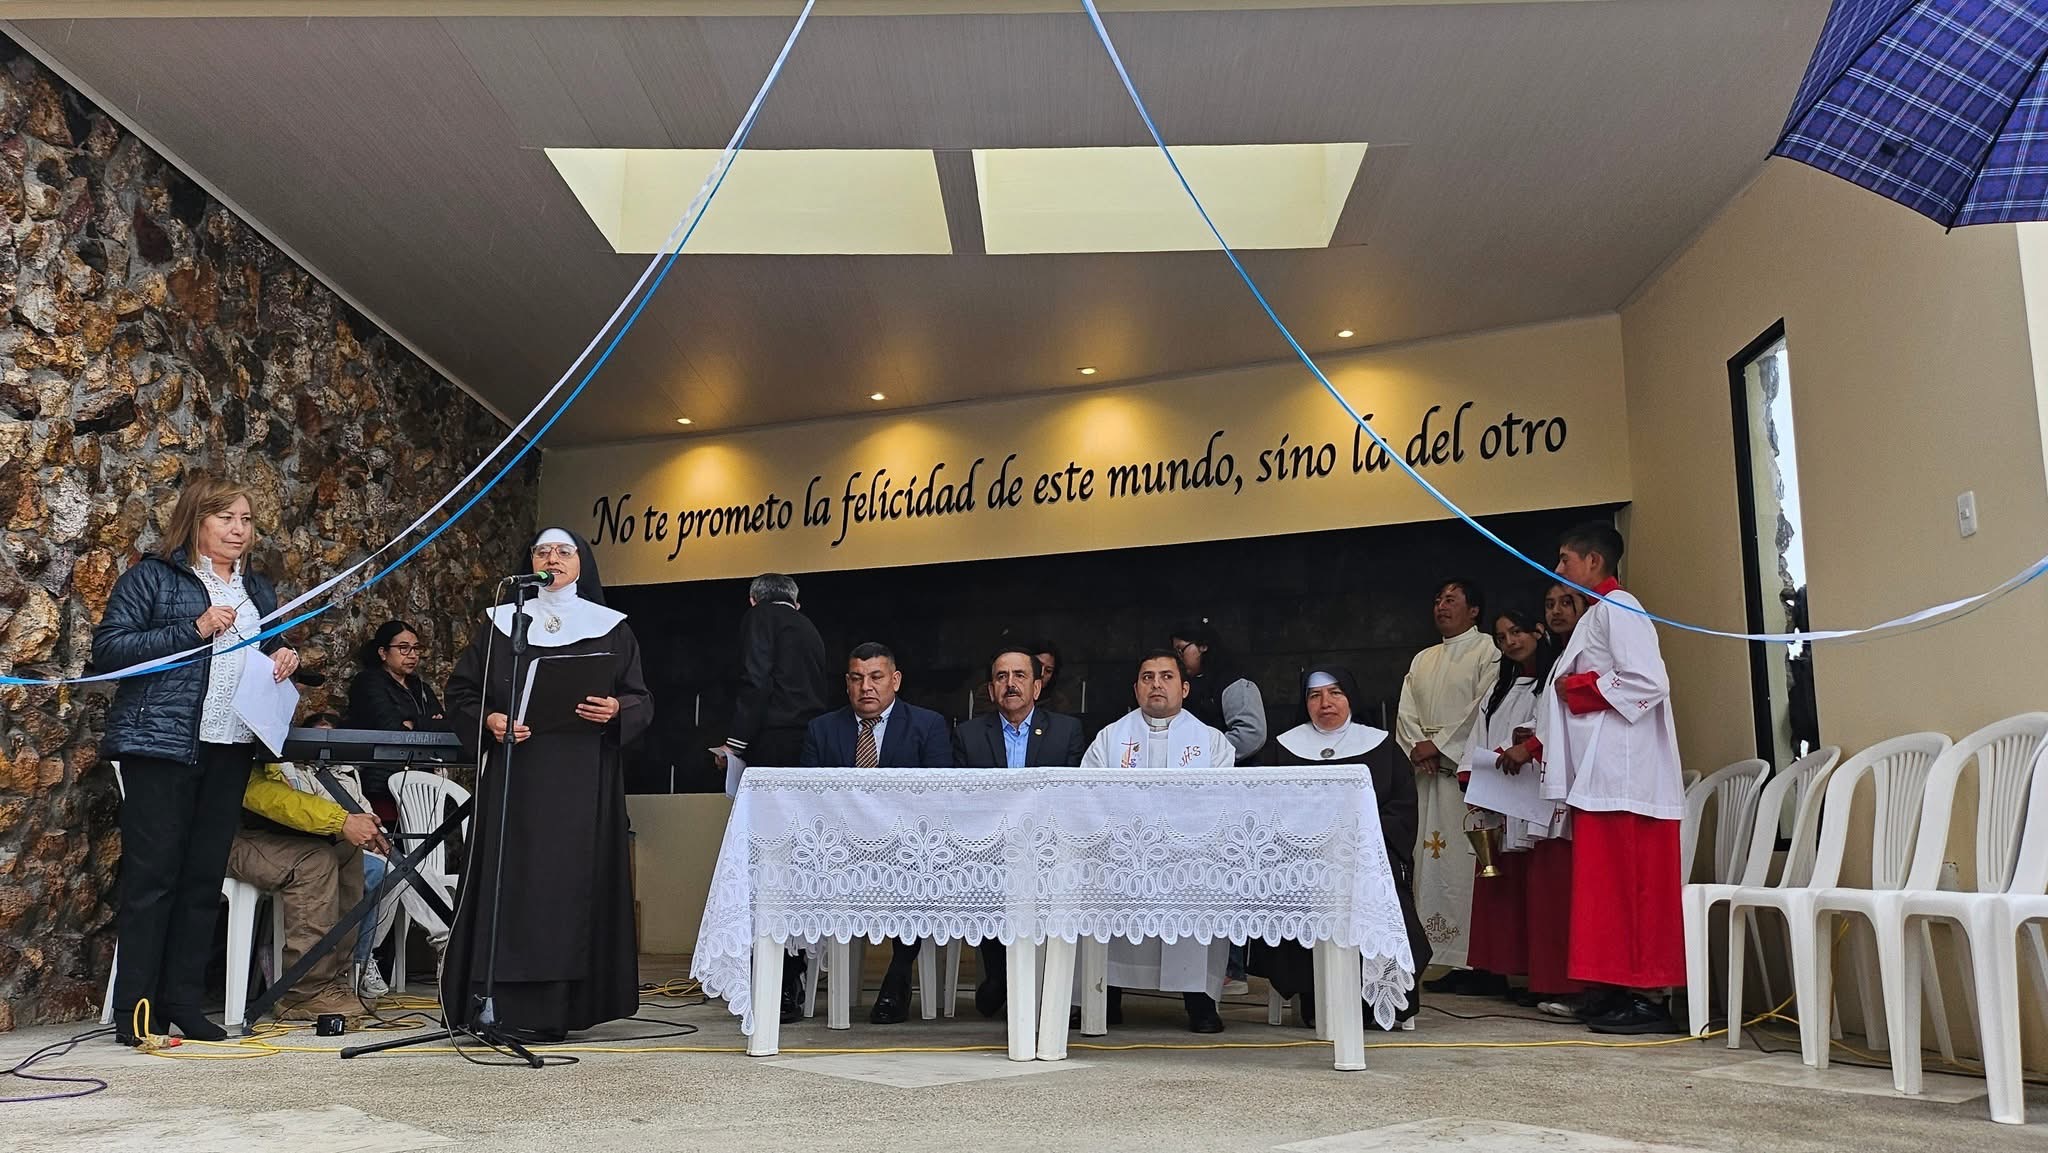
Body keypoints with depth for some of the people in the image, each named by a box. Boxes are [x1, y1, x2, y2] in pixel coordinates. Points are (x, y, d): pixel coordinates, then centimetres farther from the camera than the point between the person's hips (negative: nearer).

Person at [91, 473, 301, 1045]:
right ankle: (134, 1009, 4)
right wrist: (193, 629, -17)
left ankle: (183, 1004, 13)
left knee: (205, 878, 7)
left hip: (233, 748, 6)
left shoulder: (258, 589, 18)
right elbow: (107, 648, -8)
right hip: (161, 742, -6)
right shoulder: (152, 577, 0)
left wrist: (284, 657, 5)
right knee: (152, 874, -3)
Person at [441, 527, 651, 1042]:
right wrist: (489, 720, -9)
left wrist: (616, 709, -14)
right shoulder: (501, 623, 11)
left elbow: (642, 703, 8)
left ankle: (560, 1007, 1)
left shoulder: (611, 628, 9)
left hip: (584, 781, 0)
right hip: (514, 773, 1)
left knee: (573, 882, -4)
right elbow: (460, 692, 11)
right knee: (512, 881, -4)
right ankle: (508, 1005, 0)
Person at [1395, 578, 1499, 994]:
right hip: (1429, 773, 7)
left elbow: (1484, 709, -9)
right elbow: (1406, 712, 14)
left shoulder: (1488, 651, 1)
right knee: (1433, 860, 3)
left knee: (1469, 861, -10)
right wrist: (1417, 747, -4)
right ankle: (1452, 959, 7)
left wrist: (1438, 746, -11)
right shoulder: (1423, 660, 22)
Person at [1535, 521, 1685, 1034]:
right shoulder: (1597, 613, 21)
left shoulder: (1617, 609, -10)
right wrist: (1536, 743, 17)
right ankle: (1618, 990, 15)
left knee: (1630, 884, -7)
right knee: (1607, 884, 10)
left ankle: (1649, 998, -2)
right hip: (1599, 774, 10)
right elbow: (1572, 696, 23)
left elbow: (1649, 682, -22)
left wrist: (1582, 688, -10)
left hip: (1623, 775, -10)